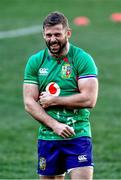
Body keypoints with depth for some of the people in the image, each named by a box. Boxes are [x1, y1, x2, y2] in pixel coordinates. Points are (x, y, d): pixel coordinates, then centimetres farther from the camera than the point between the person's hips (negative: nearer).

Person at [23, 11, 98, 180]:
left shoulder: (83, 59, -3)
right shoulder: (35, 61, 6)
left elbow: (89, 99, -12)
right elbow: (29, 103, 0)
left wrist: (54, 100, -9)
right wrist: (55, 125, -13)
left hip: (78, 135, -3)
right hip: (47, 137, 3)